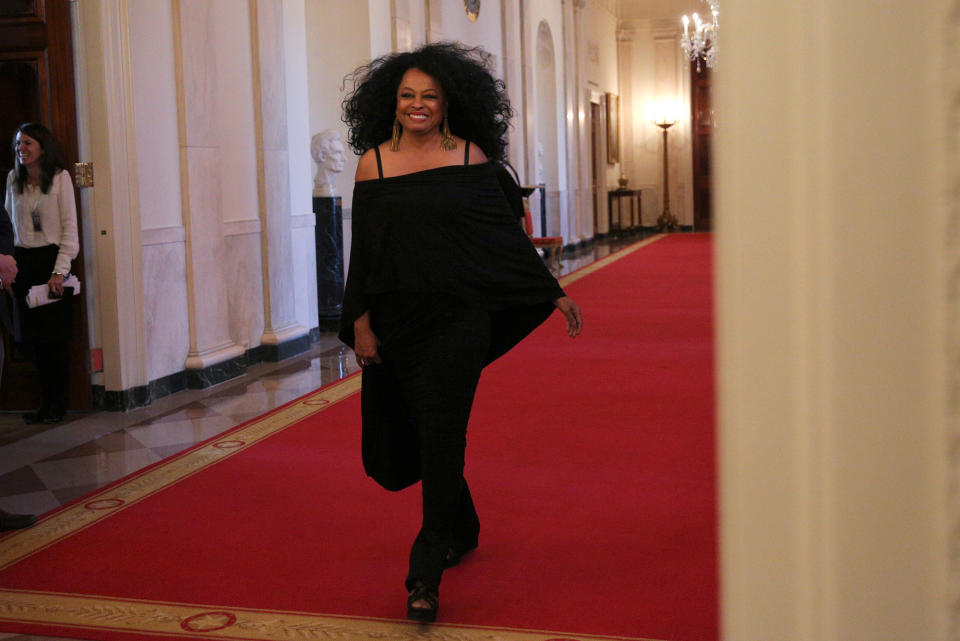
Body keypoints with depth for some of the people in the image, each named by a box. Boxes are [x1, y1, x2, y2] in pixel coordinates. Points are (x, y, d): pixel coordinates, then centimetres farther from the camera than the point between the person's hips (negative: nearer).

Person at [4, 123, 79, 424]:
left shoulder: (60, 177, -4)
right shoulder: (13, 179, 8)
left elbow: (69, 226, -5)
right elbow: (9, 223, 14)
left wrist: (60, 270, -11)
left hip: (52, 260, -4)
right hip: (23, 262, 4)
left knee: (54, 337, -2)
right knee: (35, 337, 5)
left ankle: (57, 404, 7)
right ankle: (46, 403, 12)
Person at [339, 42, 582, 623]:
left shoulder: (470, 156, 0)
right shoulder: (374, 162, 4)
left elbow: (506, 234, 5)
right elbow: (362, 249, 5)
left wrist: (553, 292, 5)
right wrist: (360, 322, 1)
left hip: (459, 319, -3)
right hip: (398, 322, 3)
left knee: (442, 438, -7)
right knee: (419, 436, 13)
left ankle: (426, 574, -2)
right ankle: (462, 530, 38)